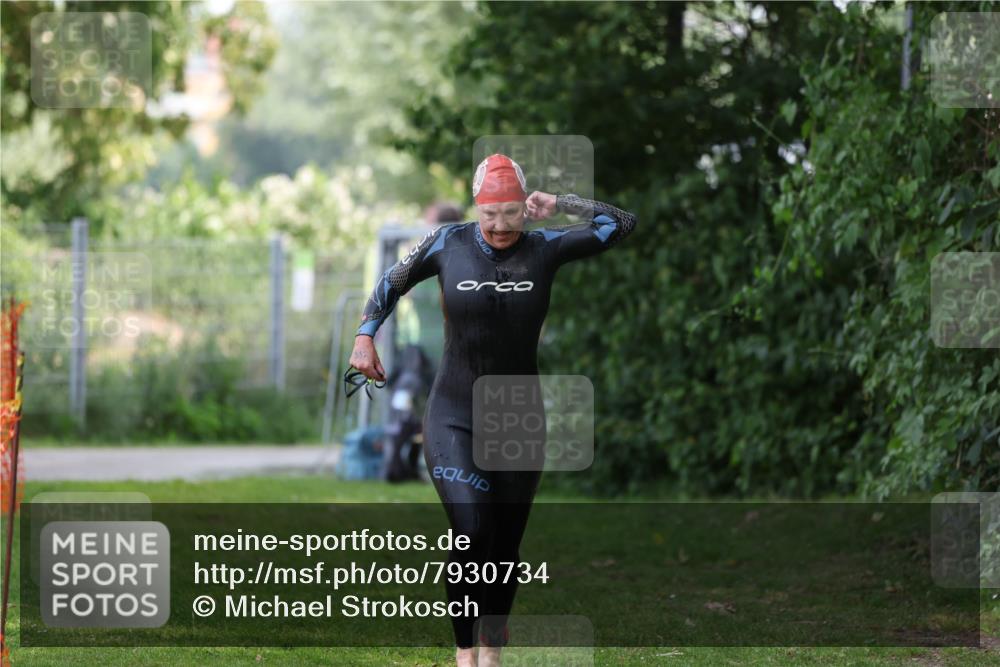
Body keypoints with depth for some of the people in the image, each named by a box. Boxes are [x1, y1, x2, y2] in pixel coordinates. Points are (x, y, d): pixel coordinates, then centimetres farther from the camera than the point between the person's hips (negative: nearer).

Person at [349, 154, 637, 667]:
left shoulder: (545, 248, -2)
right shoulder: (448, 244, -4)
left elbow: (621, 225, -1)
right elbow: (392, 283, 11)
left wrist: (559, 204, -5)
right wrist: (365, 336, 2)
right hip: (454, 419, -2)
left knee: (505, 547, 8)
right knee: (471, 534, -20)